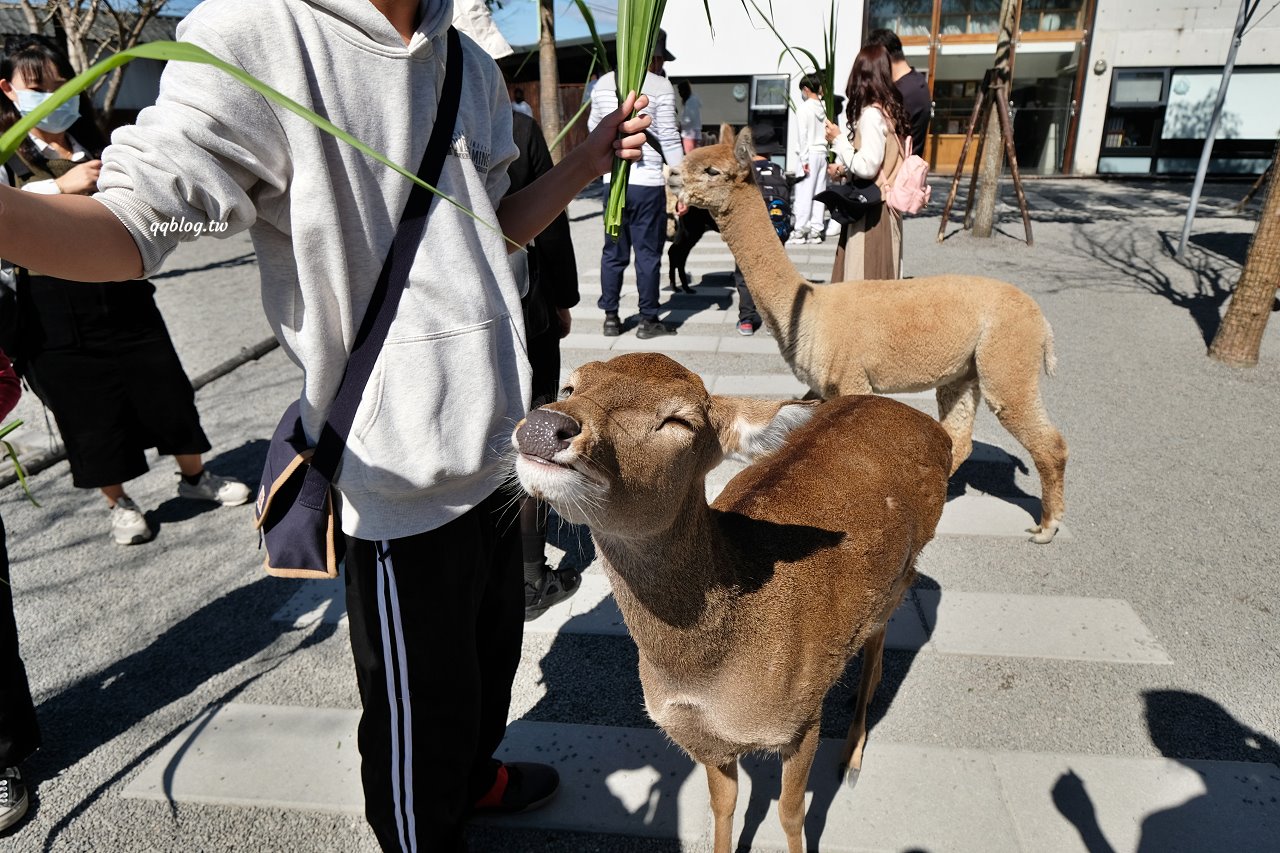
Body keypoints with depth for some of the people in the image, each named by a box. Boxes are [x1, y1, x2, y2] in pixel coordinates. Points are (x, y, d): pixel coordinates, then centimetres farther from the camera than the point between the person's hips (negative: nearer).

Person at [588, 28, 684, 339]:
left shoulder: (603, 83, 9)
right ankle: (648, 320, 10)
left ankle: (611, 317, 17)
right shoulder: (660, 86, -6)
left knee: (613, 252, 12)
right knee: (648, 253, 4)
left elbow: (594, 127, 22)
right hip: (648, 183, -4)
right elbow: (669, 140, -8)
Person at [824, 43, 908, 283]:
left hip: (871, 211, -9)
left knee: (865, 274, -3)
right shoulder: (889, 109, 10)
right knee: (879, 276, 14)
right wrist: (844, 168, 8)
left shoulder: (871, 114, -16)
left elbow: (867, 166, -20)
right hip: (878, 206, 9)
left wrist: (838, 139, -10)